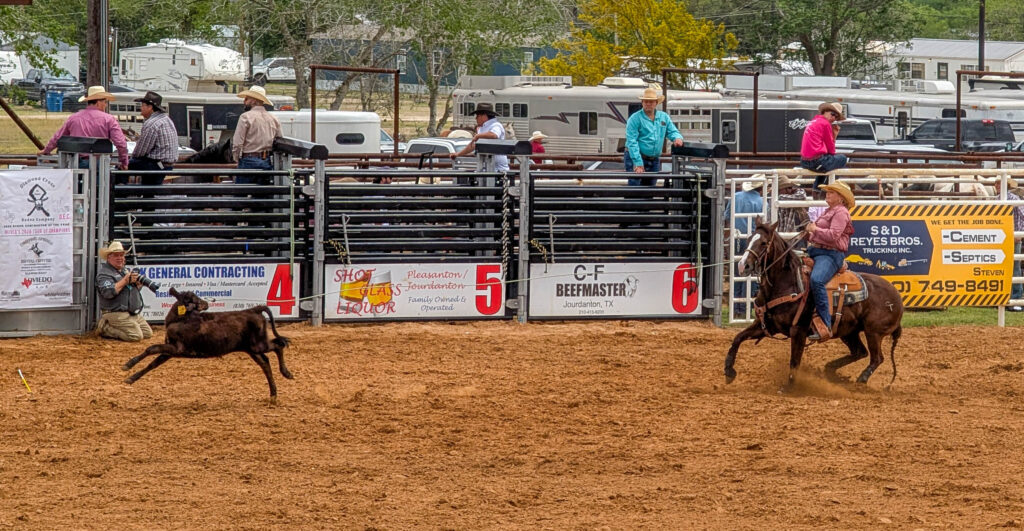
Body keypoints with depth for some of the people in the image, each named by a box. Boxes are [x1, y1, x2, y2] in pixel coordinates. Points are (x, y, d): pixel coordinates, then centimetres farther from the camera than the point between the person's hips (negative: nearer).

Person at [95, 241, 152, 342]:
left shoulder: (124, 270, 20)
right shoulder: (104, 273, -8)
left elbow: (137, 288, 23)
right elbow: (108, 292, -24)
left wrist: (137, 282, -2)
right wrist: (125, 280, -21)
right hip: (117, 314, -9)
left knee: (148, 333, 7)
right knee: (136, 336, -22)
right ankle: (105, 328, -4)